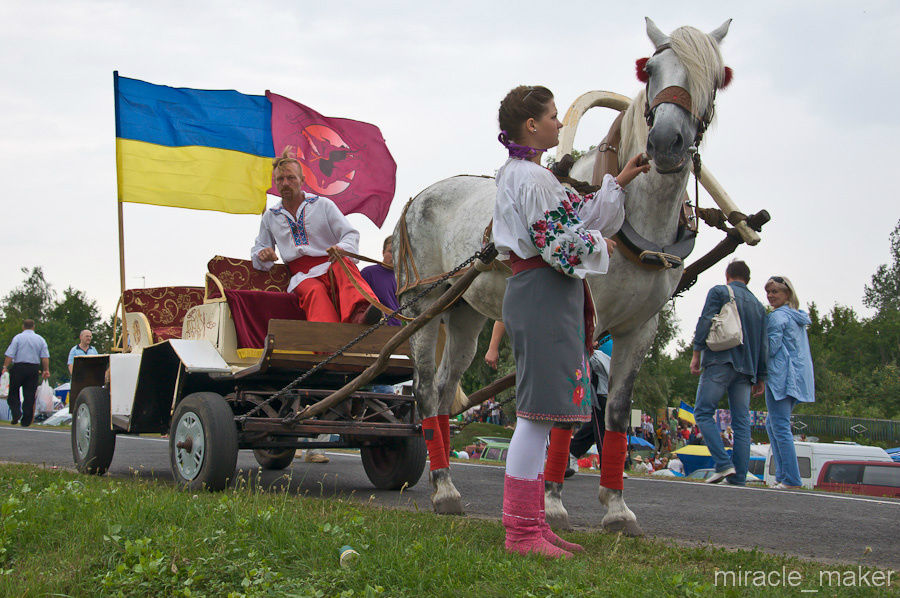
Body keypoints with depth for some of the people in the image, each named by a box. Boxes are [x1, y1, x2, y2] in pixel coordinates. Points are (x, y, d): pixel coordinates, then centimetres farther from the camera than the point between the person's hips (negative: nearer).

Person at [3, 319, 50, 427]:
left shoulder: (18, 337, -1)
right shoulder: (40, 339, 8)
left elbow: (10, 355, -8)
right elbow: (45, 357, 1)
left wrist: (5, 367, -3)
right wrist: (46, 370, 5)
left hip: (19, 367, -2)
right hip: (34, 369, 2)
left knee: (13, 392, 10)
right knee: (29, 395, 5)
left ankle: (16, 413, -11)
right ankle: (26, 421, 5)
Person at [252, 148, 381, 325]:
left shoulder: (323, 204, 14)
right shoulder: (270, 217, 22)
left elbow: (351, 234, 7)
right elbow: (257, 249, 31)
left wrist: (341, 248, -19)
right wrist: (262, 254, 3)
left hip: (330, 266, -1)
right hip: (303, 276, 1)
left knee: (343, 264, -39)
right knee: (315, 291, -37)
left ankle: (359, 315, -71)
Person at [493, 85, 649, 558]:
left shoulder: (520, 173, 19)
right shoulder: (533, 177, -14)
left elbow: (580, 216, 22)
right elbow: (558, 243, -18)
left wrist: (619, 182, 24)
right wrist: (599, 247, 0)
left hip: (534, 293, 11)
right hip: (544, 294, -11)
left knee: (538, 414, 12)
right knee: (537, 412, -9)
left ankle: (530, 525, 18)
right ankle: (521, 532, -6)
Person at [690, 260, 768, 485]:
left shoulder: (719, 292, 6)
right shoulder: (758, 304, 20)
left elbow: (705, 322, -7)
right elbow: (763, 344, 18)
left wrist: (696, 354, -5)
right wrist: (760, 377, 20)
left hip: (720, 361, -5)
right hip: (746, 369, 5)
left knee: (703, 412, -4)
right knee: (741, 422, 3)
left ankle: (724, 464, -18)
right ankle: (739, 477, -1)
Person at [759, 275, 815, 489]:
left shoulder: (777, 317, -9)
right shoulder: (798, 318, 19)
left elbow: (771, 348, -13)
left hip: (781, 376, -10)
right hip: (798, 379, 10)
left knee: (780, 427, -9)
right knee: (772, 424, 17)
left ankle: (791, 479, -14)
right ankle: (782, 475, 14)